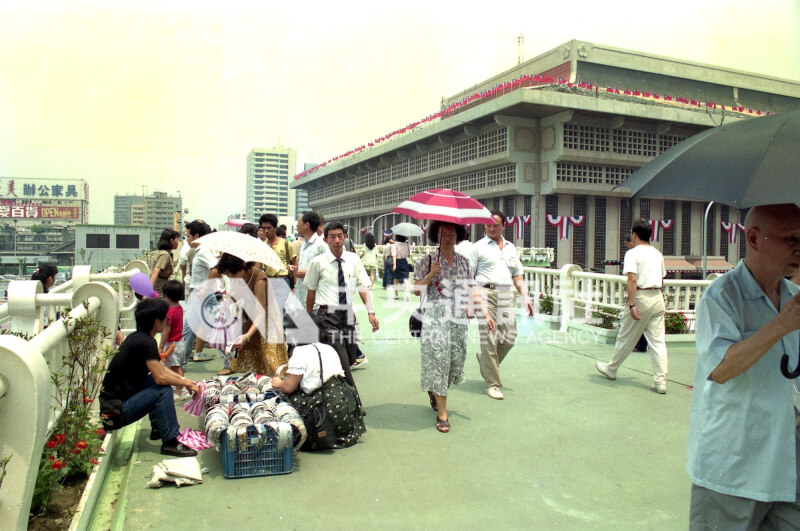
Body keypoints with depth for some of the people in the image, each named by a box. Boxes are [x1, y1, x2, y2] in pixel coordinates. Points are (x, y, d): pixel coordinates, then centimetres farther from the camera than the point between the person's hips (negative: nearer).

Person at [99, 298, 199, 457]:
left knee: (158, 384, 18)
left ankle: (157, 428, 23)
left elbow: (159, 367, 20)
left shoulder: (137, 337, 9)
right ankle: (169, 442, -14)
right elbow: (160, 377, -23)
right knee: (163, 390, -18)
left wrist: (184, 379, 13)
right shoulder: (146, 342, -20)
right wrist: (187, 384, -9)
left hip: (111, 399, 10)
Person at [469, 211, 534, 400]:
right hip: (486, 293, -5)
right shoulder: (479, 247, 5)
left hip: (506, 295, 5)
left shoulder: (511, 248, 19)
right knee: (489, 339, -6)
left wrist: (525, 297, 7)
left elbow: (517, 276, 21)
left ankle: (484, 361, 30)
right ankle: (492, 383, 3)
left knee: (509, 338, 1)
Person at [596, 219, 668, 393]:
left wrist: (632, 305, -20)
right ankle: (660, 382, 2)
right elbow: (662, 281, 16)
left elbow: (633, 280, -18)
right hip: (658, 298, 6)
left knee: (626, 338, 8)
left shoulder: (633, 253, -8)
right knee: (658, 341, 4)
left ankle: (611, 369, 25)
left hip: (641, 297, -6)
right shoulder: (657, 254, 13)